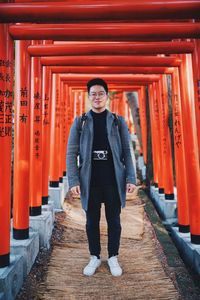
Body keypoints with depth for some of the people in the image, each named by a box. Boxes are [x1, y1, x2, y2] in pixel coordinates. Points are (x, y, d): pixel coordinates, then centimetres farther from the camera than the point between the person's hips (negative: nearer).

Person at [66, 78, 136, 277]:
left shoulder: (118, 122, 5)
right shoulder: (80, 122, 4)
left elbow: (127, 152, 3)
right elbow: (71, 153, 1)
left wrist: (130, 178, -6)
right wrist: (73, 180, -8)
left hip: (113, 180, 0)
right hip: (90, 181, 0)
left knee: (114, 221, 11)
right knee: (92, 221, 12)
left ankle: (113, 257, 31)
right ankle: (94, 257, 32)